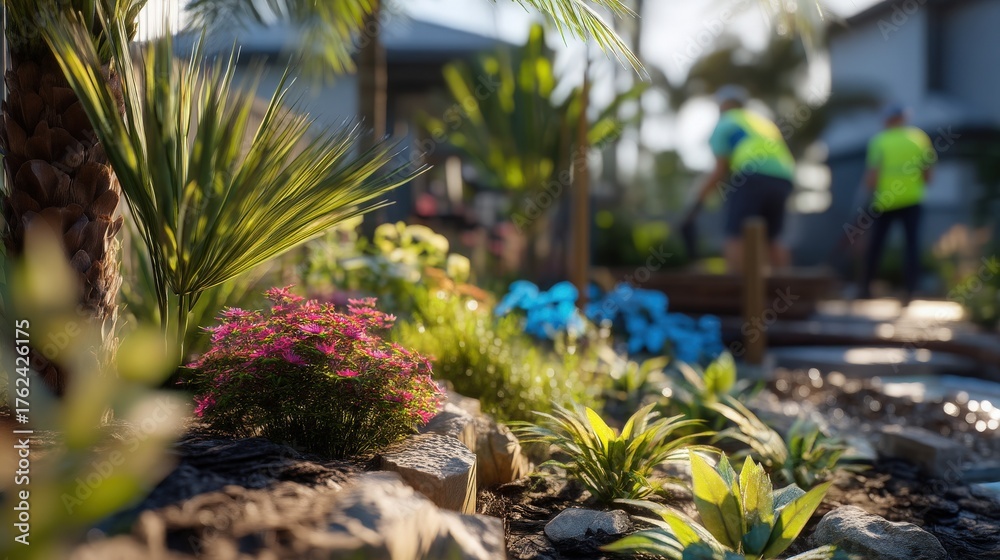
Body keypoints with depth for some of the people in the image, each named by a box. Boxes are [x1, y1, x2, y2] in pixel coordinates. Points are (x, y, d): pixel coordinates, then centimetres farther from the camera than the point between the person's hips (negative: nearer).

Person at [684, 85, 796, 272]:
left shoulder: (723, 124, 12)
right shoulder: (763, 123, 33)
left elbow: (721, 169, 3)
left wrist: (705, 190, 16)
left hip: (752, 179, -7)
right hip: (782, 181, 7)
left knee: (736, 237, -5)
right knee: (772, 239, 16)